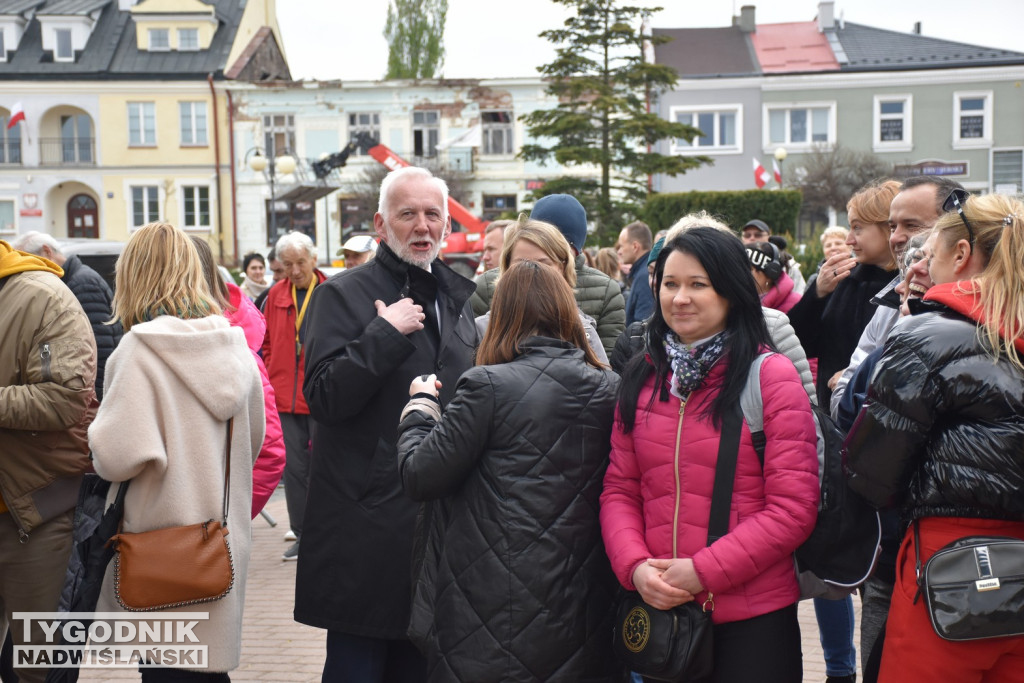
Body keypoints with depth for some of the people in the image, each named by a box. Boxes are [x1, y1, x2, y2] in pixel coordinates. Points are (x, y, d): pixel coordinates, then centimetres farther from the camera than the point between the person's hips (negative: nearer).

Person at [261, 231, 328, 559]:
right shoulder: (276, 295, 8)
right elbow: (268, 343, 17)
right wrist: (272, 378, 8)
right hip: (285, 397, 4)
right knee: (293, 467, 8)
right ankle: (302, 535, 19)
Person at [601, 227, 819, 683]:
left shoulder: (772, 376, -8)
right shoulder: (641, 378, 5)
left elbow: (794, 507, -12)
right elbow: (619, 489, 6)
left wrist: (705, 571, -16)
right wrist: (635, 566, -10)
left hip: (753, 616, -4)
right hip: (660, 610, 4)